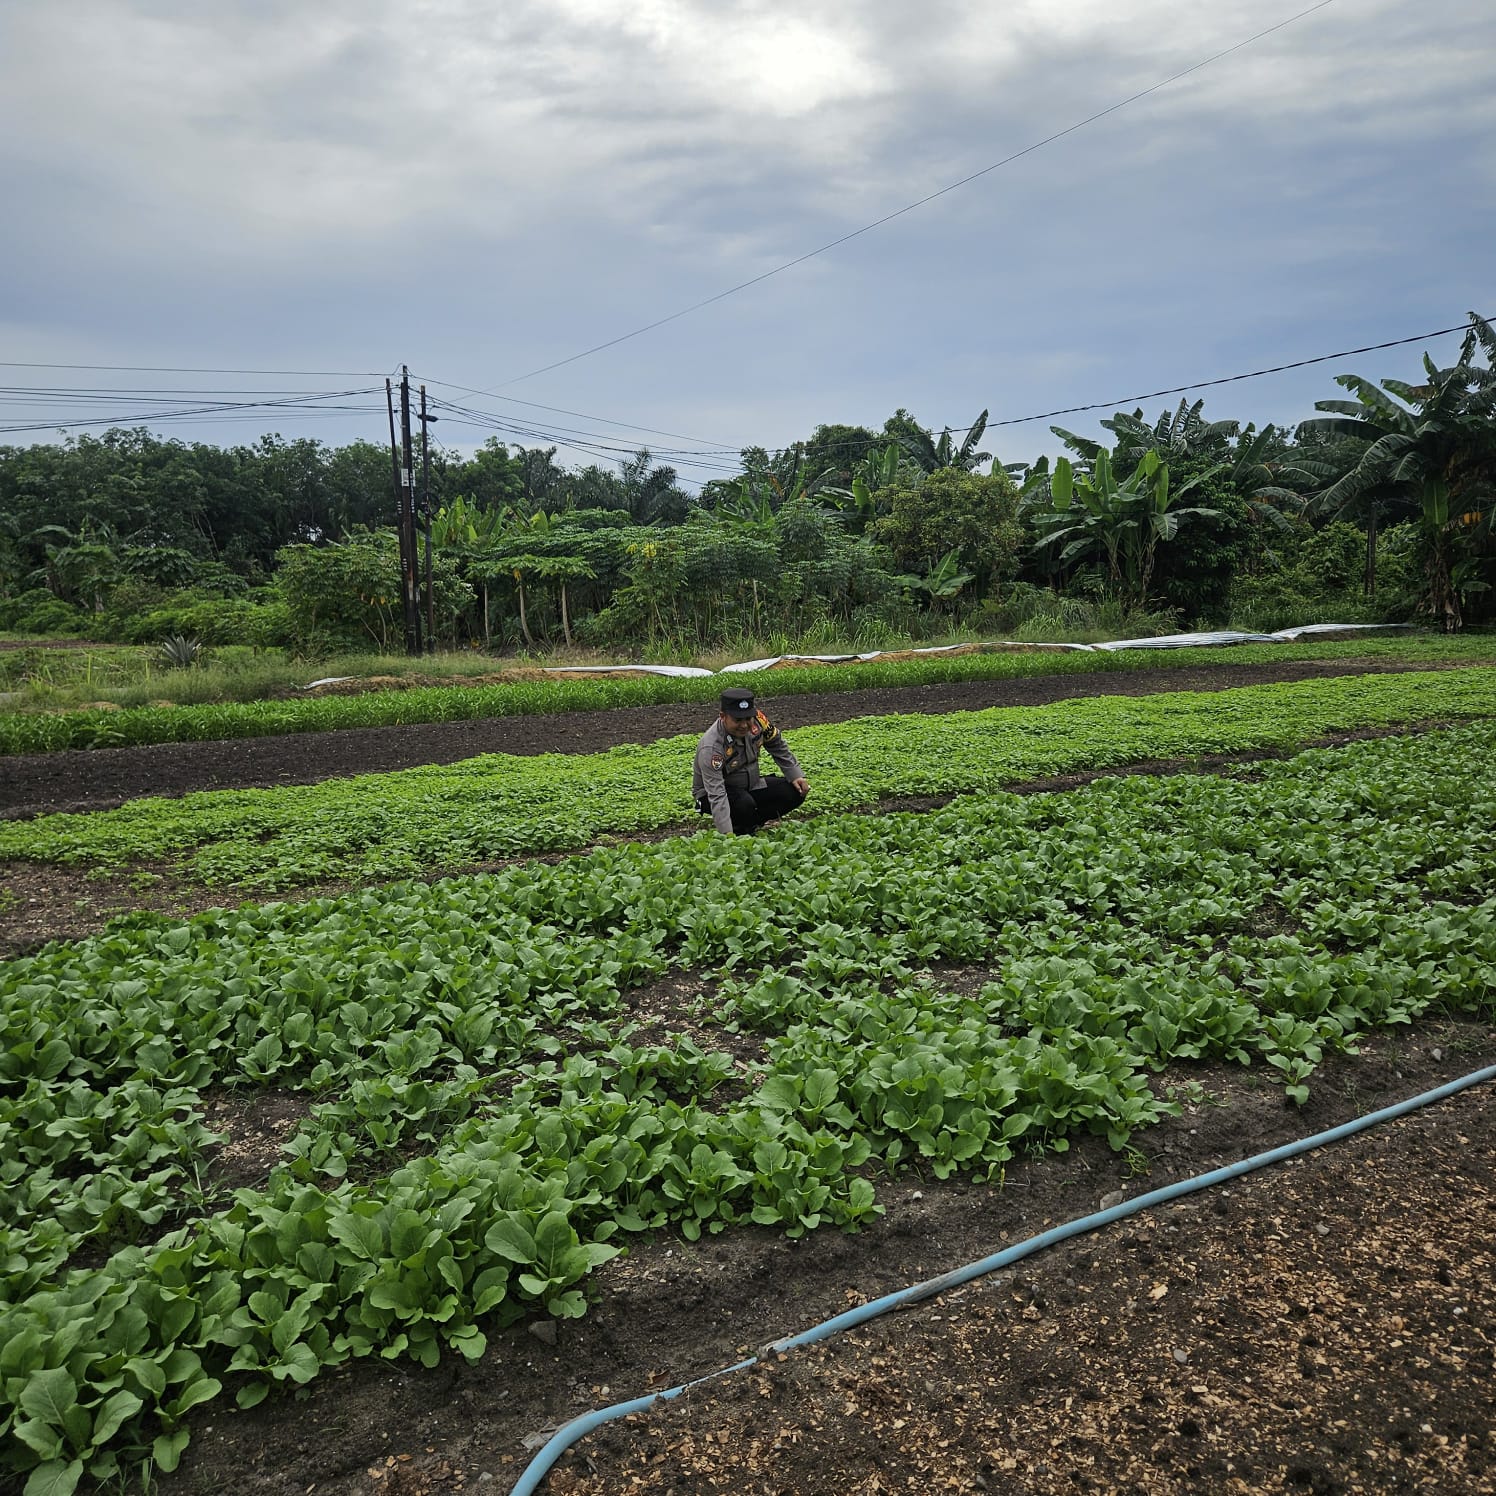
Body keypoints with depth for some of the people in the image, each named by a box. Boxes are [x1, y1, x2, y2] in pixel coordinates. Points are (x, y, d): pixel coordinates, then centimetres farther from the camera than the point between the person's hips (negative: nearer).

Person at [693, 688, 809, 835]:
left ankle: (752, 823, 0)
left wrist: (795, 775, -3)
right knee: (745, 804, -37)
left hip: (750, 785, 6)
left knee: (795, 792, -10)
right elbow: (717, 796, -39)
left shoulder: (756, 719, -18)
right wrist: (728, 834, -47)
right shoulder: (711, 748, -34)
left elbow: (777, 746, 2)